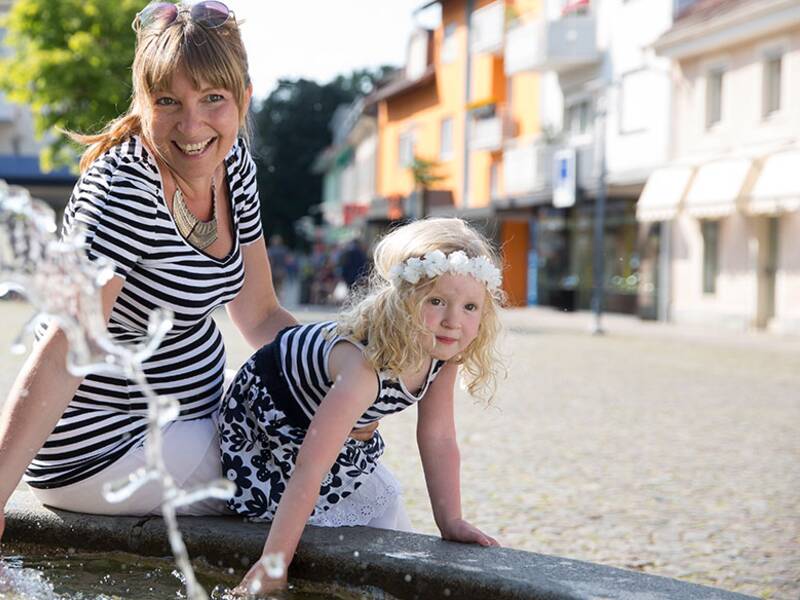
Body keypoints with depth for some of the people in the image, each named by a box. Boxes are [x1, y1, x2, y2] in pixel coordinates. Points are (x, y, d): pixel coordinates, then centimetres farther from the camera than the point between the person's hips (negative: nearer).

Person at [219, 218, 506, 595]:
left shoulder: (442, 353, -20)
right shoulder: (364, 367, -43)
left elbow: (438, 440, -9)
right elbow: (309, 468, -44)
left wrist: (450, 522, -11)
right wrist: (272, 564, -43)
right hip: (267, 420, -7)